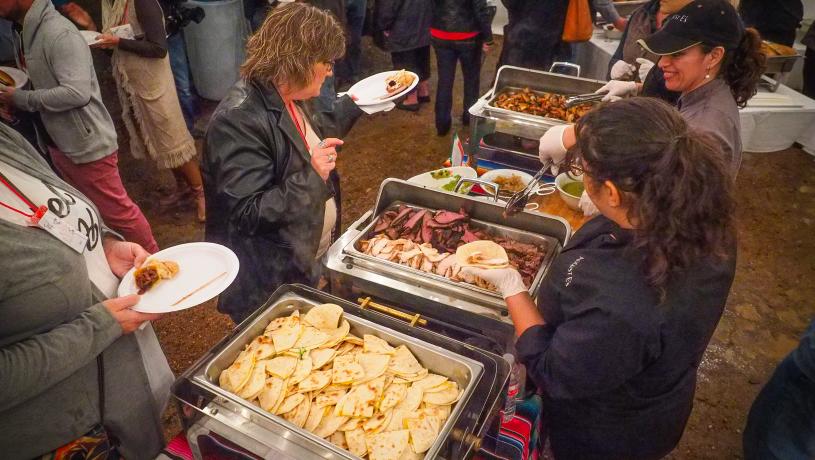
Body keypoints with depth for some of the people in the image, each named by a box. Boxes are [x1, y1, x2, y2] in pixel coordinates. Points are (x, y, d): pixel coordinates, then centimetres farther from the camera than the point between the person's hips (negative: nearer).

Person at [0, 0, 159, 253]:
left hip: (86, 144, -9)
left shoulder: (59, 33, -19)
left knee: (117, 211, 0)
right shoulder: (27, 31, 10)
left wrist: (21, 99, -17)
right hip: (58, 144, 9)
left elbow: (77, 93, -27)